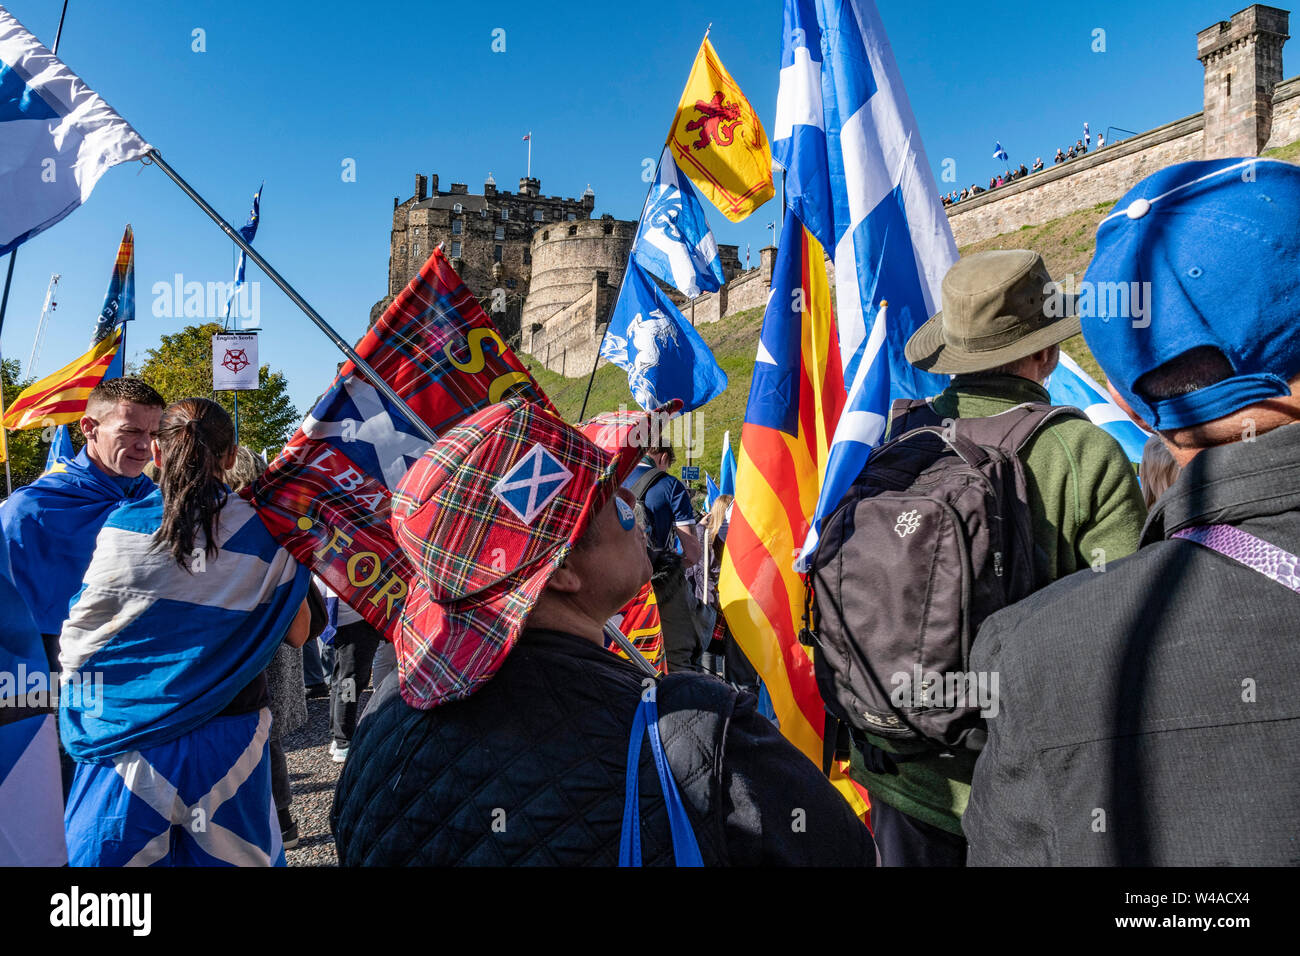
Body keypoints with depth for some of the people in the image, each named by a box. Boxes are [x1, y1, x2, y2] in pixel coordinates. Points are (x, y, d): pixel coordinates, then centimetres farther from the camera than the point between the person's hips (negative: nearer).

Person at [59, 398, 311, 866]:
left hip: (132, 737, -1)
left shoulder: (124, 525, -10)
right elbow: (297, 633, 1)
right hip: (230, 739, 1)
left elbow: (77, 639, -5)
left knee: (115, 853, 17)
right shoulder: (264, 533, -7)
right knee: (231, 856, 17)